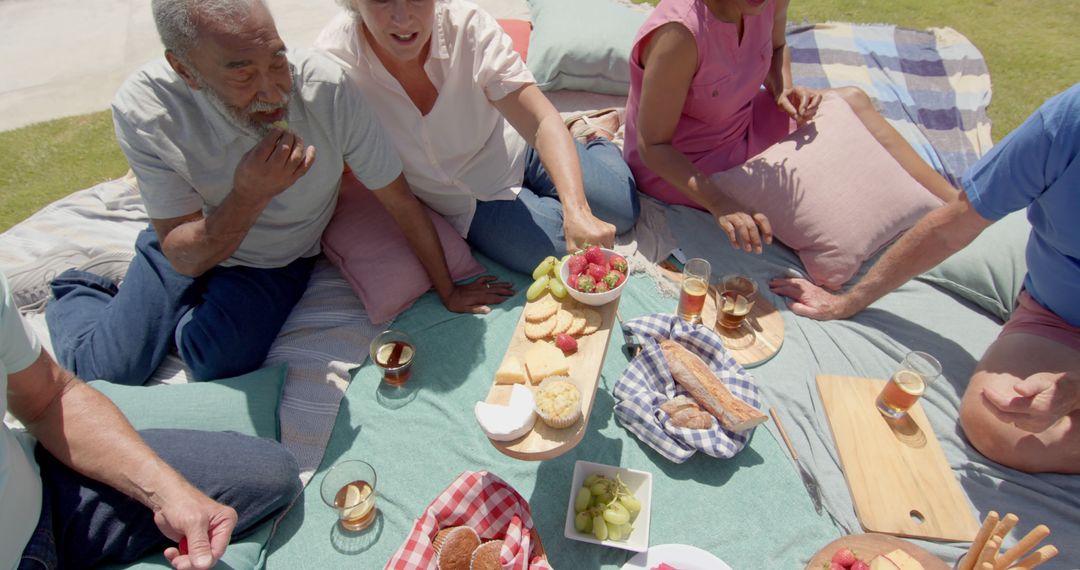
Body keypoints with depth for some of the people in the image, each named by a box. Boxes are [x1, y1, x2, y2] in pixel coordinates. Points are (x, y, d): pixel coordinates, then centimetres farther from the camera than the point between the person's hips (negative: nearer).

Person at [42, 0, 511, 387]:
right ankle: (76, 295, 30)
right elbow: (185, 258, -22)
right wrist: (248, 196, -42)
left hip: (276, 262, 0)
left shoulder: (327, 88, -30)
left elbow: (402, 203, -19)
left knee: (218, 362, -23)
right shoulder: (143, 111, -27)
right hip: (188, 246, 1)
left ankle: (190, 321, 14)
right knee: (102, 370, -5)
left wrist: (448, 291, -10)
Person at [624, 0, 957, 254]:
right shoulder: (680, 32, -34)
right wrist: (719, 204, -39)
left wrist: (783, 89, -8)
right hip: (678, 169, -7)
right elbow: (652, 145, -29)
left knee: (853, 101, 4)